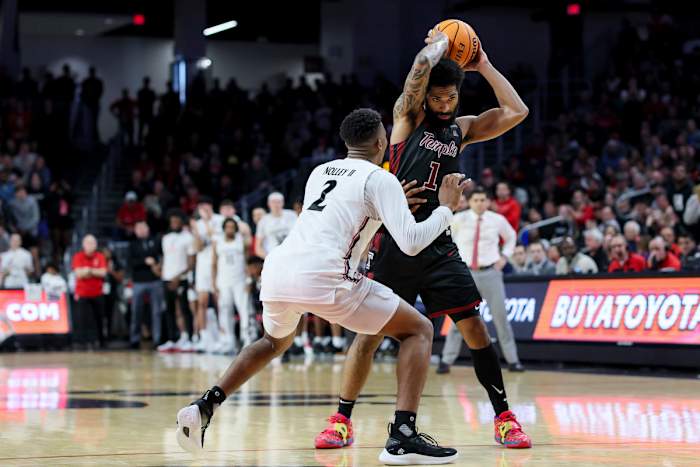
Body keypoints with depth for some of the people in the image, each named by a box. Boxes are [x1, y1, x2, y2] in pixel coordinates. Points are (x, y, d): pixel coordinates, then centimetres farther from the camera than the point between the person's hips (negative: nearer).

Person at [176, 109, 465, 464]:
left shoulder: (320, 171, 27)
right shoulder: (380, 179, 7)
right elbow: (411, 242, -4)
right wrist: (446, 208, 12)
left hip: (277, 267, 7)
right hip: (321, 276, -7)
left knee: (275, 341, 38)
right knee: (419, 329, 8)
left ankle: (203, 407, 21)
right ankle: (402, 437, -8)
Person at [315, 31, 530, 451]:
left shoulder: (462, 128, 14)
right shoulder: (409, 115, 1)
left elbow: (517, 112, 8)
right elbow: (423, 63, -16)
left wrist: (484, 67, 9)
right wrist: (442, 41, 3)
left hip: (439, 245, 4)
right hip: (395, 242, -3)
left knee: (475, 328, -2)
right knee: (370, 333, -3)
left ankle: (504, 417, 7)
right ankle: (342, 420, 9)